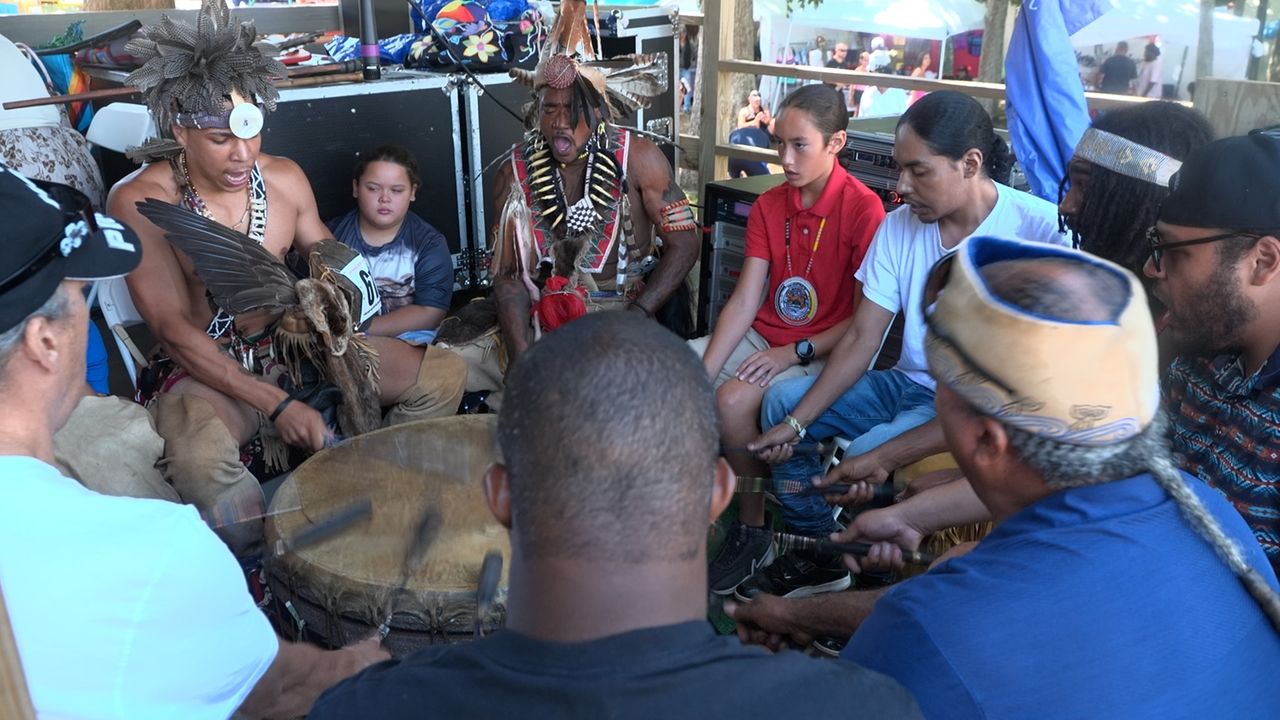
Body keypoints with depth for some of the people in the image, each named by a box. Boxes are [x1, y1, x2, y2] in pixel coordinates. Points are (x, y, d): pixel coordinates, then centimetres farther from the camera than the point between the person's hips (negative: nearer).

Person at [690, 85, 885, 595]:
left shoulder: (863, 209, -13)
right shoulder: (769, 207, 6)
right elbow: (744, 301, -1)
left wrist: (795, 352, -18)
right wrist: (703, 370, -13)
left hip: (821, 354, -6)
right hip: (762, 338, 7)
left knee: (734, 400, -30)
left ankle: (754, 530, -6)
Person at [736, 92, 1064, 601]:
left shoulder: (1038, 228, -18)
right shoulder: (899, 225, -1)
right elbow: (861, 339, -1)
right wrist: (796, 424, -9)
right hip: (908, 383, 7)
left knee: (864, 456, -28)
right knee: (780, 401, 1)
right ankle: (815, 554, 10)